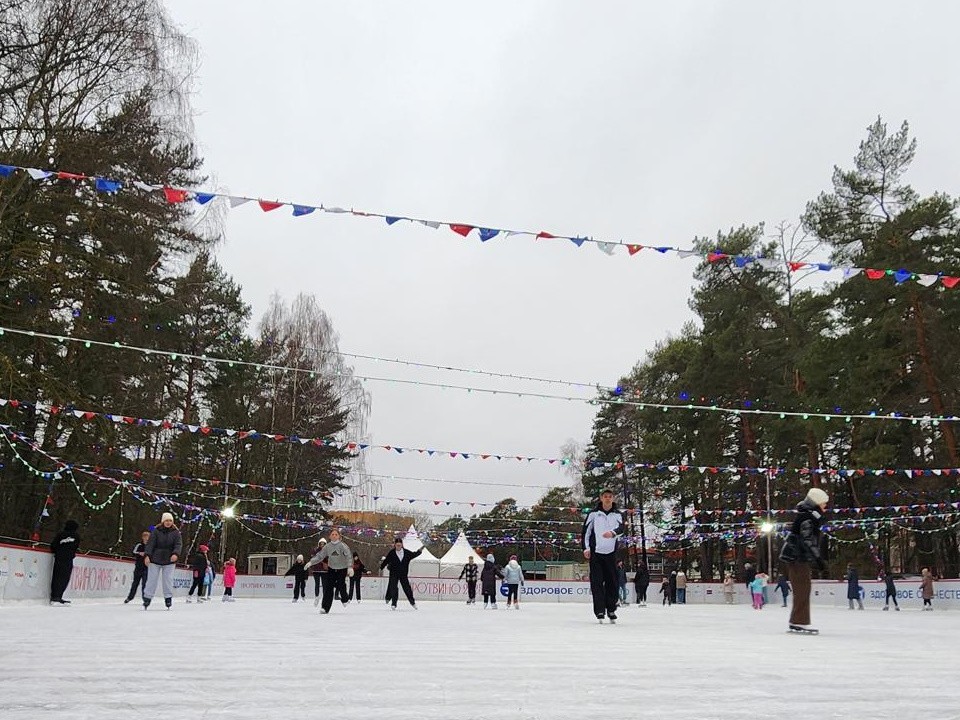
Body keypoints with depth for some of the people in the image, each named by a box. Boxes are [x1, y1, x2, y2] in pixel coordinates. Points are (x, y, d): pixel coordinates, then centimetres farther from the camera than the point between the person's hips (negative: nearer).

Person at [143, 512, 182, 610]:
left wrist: (176, 554, -28)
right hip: (155, 560, 0)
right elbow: (150, 544, -7)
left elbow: (178, 544, -9)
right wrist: (147, 555, -20)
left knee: (168, 580, 1)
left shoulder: (175, 532, 0)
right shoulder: (156, 531, -3)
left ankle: (168, 597, 10)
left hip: (169, 561, 0)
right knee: (152, 579, 4)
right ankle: (147, 597, 13)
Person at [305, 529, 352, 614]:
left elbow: (349, 555, -25)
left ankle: (344, 599, 26)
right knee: (328, 587, -5)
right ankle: (325, 607, -3)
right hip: (331, 568, 3)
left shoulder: (342, 545, -15)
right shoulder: (327, 546, -2)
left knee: (341, 585, -7)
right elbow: (320, 556, 4)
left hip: (342, 569, -3)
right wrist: (310, 562, -7)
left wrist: (350, 566, -37)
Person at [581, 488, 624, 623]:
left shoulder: (617, 514, 6)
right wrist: (586, 548, -4)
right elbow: (586, 530, 4)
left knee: (612, 582, 4)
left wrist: (613, 532, -34)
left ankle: (611, 610, 15)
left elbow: (621, 528, -12)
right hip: (595, 552, -1)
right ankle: (599, 611, -2)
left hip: (611, 553, 2)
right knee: (597, 582, -5)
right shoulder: (594, 513, 3)